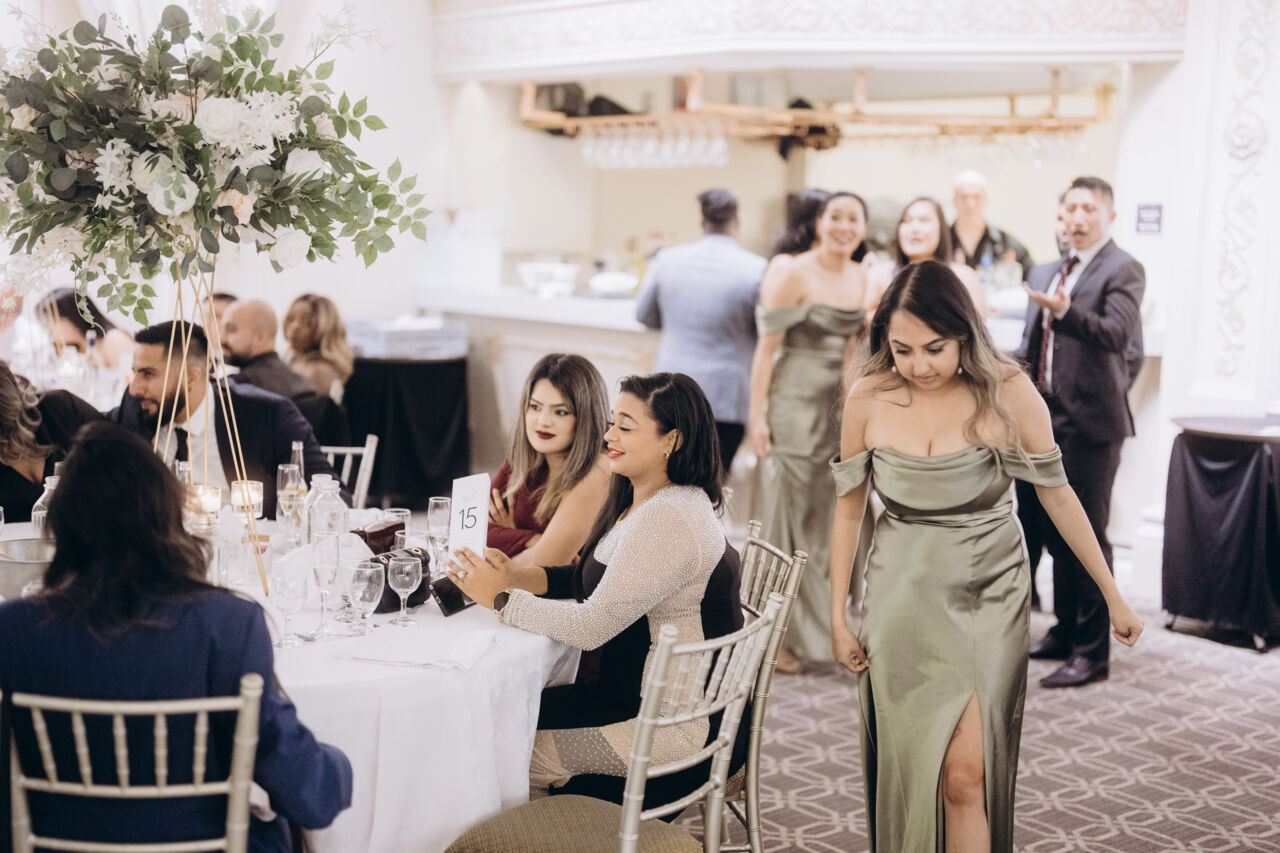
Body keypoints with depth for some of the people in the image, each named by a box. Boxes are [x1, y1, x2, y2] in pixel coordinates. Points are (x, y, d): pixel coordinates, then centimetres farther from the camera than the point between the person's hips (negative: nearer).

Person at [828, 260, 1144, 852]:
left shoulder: (1007, 394, -10)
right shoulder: (868, 399, -6)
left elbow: (1058, 497, -1)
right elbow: (848, 508, 5)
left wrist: (1114, 598, 5)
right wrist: (837, 614, 4)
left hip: (989, 594, -2)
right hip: (903, 597, 2)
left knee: (966, 774, -8)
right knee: (907, 767, 7)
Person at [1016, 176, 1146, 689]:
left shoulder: (1122, 270, -9)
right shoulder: (1051, 273, 15)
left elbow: (1119, 335, -25)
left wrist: (1065, 313, -38)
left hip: (1090, 420, -8)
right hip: (1049, 416, 8)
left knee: (1087, 535, -4)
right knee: (1057, 530, 16)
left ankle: (1092, 651, 4)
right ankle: (1066, 631, 30)